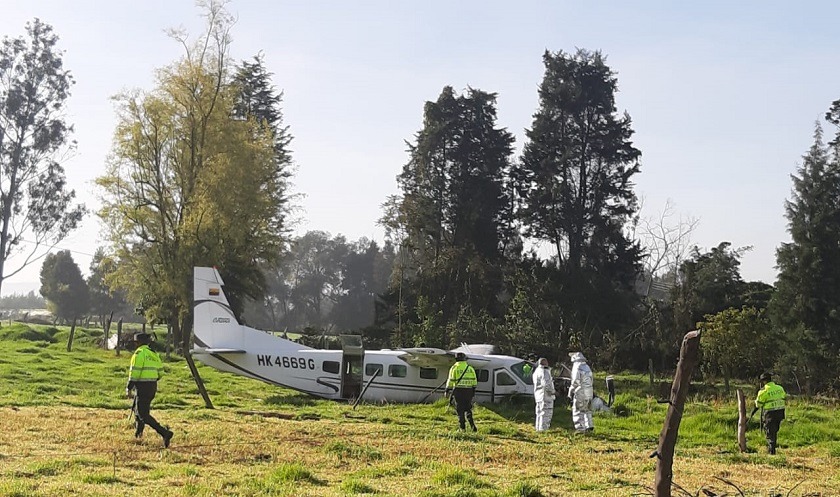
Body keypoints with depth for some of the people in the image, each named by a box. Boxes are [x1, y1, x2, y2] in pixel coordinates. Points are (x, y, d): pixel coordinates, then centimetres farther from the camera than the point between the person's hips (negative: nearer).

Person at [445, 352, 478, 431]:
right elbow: (474, 380, 9)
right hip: (468, 390, 3)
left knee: (460, 409, 4)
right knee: (468, 408, 11)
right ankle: (472, 424, -4)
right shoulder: (470, 368, 9)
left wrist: (447, 390, 2)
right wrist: (473, 390, 17)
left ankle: (462, 427, 4)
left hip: (458, 390, -3)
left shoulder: (454, 368, -2)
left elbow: (451, 380, -5)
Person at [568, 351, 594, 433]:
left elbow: (575, 382, -16)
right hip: (589, 392, 8)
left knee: (577, 411, -3)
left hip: (580, 393, -8)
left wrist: (570, 393, -8)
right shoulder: (587, 367, 15)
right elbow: (590, 381, 15)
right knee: (587, 410, 20)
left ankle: (580, 428, -7)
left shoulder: (577, 368, -10)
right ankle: (589, 426, 21)